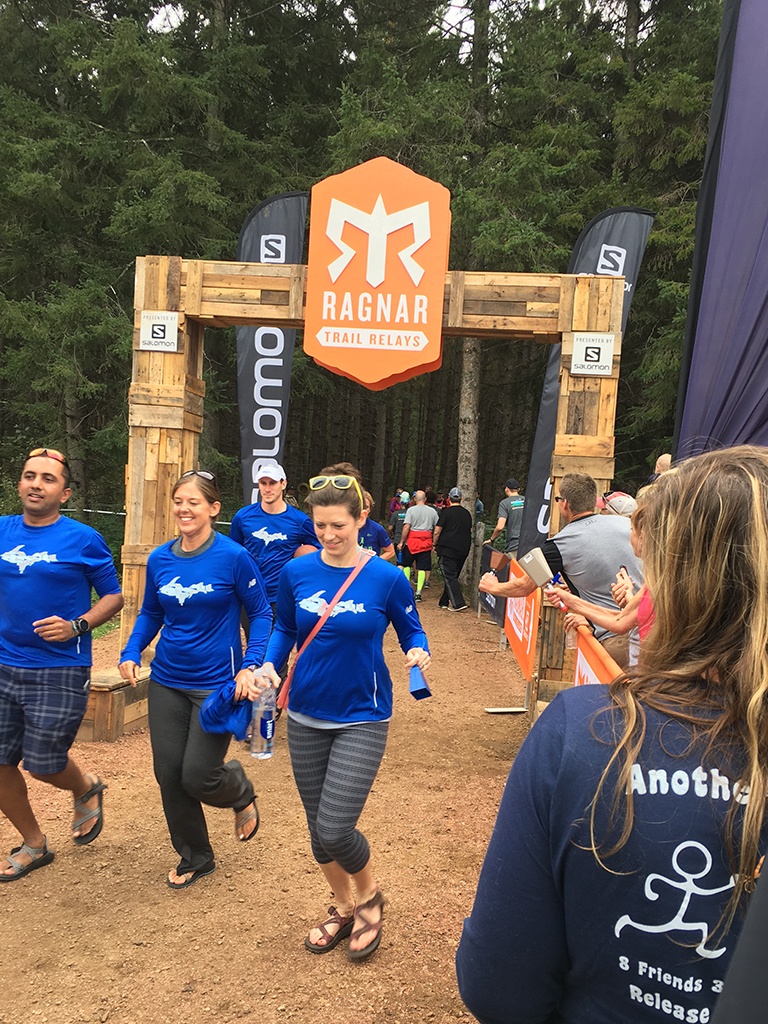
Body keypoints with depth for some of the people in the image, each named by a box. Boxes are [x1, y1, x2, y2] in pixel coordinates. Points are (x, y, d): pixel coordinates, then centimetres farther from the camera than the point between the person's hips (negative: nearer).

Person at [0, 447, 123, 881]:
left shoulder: (83, 539, -7)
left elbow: (114, 597, -2)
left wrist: (77, 626, -17)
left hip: (60, 672, -5)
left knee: (43, 764, 1)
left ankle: (87, 788, 37)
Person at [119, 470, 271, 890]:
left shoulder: (233, 557, -13)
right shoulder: (159, 559, 1)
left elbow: (261, 614, -6)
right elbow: (151, 613, 13)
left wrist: (250, 666, -16)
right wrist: (131, 652, -3)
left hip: (218, 684, -5)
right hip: (167, 682, 5)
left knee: (197, 777, -4)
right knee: (169, 774, 8)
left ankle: (241, 793, 33)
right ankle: (194, 858, 31)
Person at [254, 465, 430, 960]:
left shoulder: (387, 578, -12)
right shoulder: (297, 573, -3)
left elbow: (412, 630, 1)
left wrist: (418, 652, -20)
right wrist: (269, 665, -7)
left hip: (362, 719, -4)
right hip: (307, 716, 4)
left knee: (336, 831, -8)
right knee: (318, 827, 15)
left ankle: (370, 893, 26)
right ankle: (344, 906, 42)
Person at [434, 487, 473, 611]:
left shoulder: (446, 512, -9)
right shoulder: (467, 513, 9)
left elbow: (437, 532, -9)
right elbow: (469, 531, 18)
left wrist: (435, 545, 5)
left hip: (448, 549, -6)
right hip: (464, 549, 6)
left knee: (449, 577, -4)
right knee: (452, 576, 14)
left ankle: (458, 604, -12)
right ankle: (444, 602, 22)